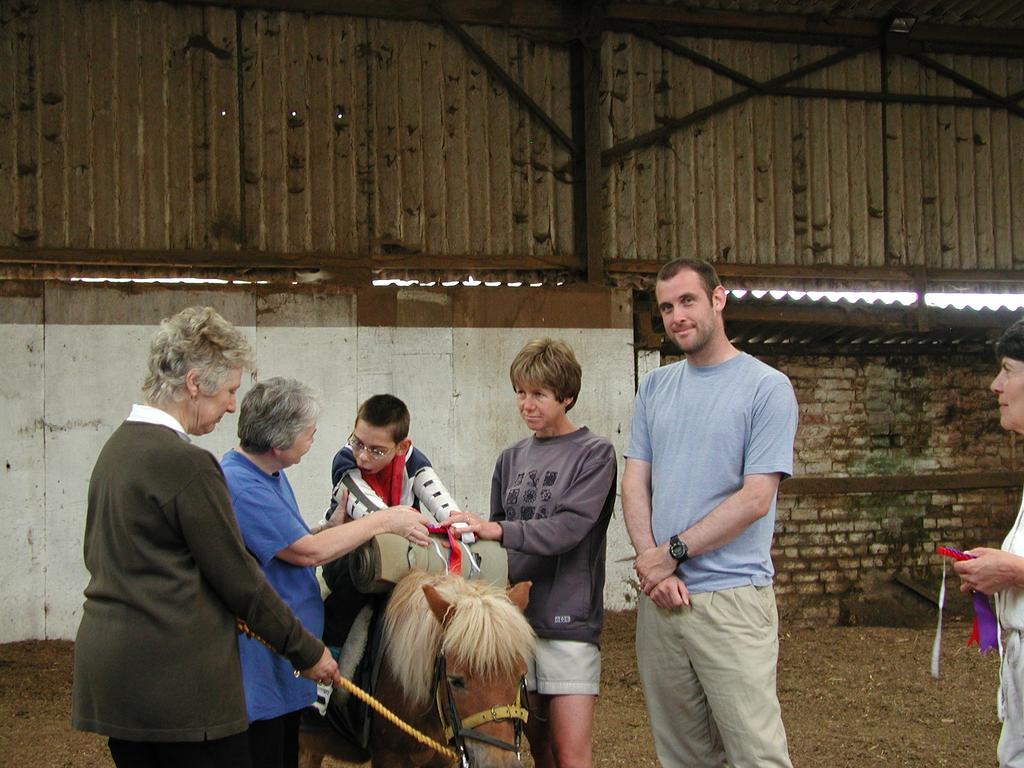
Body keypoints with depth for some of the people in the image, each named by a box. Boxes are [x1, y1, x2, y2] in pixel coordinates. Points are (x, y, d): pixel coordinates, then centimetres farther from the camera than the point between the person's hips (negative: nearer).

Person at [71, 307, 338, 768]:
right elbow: (237, 578, -12)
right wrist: (307, 652, -2)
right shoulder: (186, 463, -17)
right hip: (177, 674, -9)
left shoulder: (116, 447, 10)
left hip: (104, 662, 9)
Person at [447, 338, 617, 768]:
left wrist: (500, 531, -27)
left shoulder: (594, 454, -2)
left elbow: (570, 526, -16)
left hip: (568, 619, -5)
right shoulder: (511, 459, 14)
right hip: (515, 614, 5)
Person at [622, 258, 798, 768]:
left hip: (732, 596, -5)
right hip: (658, 596, 5)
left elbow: (755, 499, -10)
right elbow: (635, 482, 9)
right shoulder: (654, 388, 13)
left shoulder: (767, 387, -4)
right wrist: (652, 563, -6)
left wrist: (672, 552, -10)